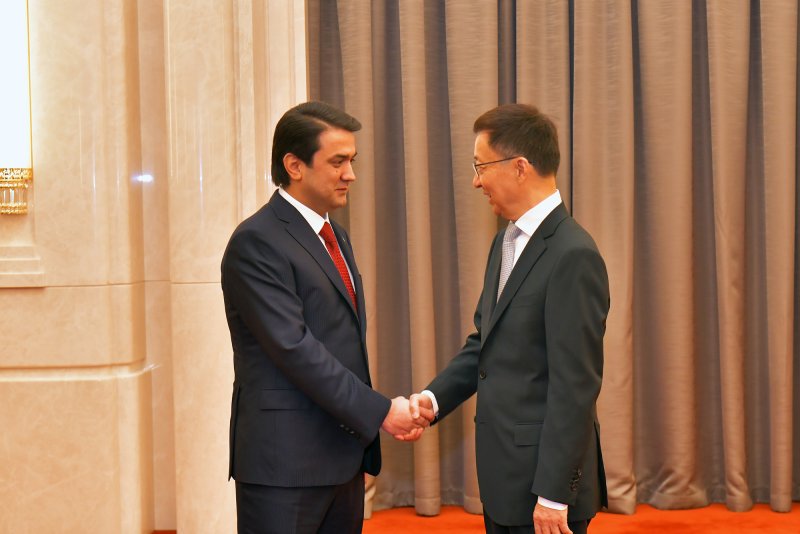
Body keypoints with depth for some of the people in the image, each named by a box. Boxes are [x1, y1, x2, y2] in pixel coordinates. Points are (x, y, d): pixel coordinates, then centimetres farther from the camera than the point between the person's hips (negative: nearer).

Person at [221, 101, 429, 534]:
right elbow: (293, 348, -19)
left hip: (343, 455, 8)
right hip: (284, 463, -8)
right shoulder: (256, 242, -12)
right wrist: (379, 411, -17)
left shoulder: (336, 237, 15)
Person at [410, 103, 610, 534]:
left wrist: (553, 493, -19)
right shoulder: (507, 242, 10)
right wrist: (435, 397, -1)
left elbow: (575, 384, -20)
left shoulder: (573, 255, -19)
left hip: (543, 480, -8)